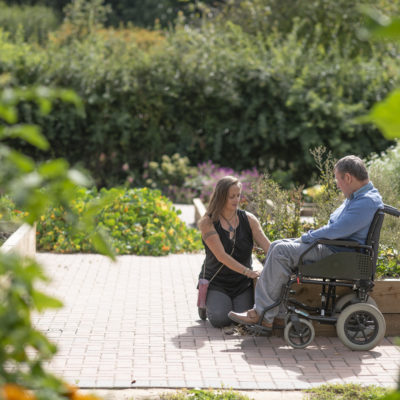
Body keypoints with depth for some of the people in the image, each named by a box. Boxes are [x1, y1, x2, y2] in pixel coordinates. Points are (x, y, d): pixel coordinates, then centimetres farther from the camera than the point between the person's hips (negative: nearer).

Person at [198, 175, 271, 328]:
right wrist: (248, 272, -33)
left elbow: (268, 247, -9)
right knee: (220, 319, -25)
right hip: (216, 282, -2)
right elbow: (221, 256, -21)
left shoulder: (248, 219, -1)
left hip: (242, 283, 3)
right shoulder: (207, 222, -11)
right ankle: (208, 304, 11)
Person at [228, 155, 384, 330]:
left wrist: (307, 238, -10)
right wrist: (311, 237, 10)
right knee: (277, 246, 7)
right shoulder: (355, 197, 16)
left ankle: (262, 314, -15)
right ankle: (278, 314, 4)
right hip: (330, 246, 11)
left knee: (282, 251, -19)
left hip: (339, 254, -11)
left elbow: (336, 230, -24)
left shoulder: (368, 201, -19)